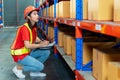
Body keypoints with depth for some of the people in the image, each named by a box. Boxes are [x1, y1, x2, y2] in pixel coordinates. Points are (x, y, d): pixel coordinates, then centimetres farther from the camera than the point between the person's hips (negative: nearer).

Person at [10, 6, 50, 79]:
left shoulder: (34, 27, 3)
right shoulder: (25, 28, -24)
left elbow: (36, 38, 11)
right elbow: (27, 45, -28)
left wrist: (42, 42, -10)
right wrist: (41, 45, -20)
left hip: (28, 52, 9)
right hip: (19, 54, -9)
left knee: (46, 52, 1)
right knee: (40, 66, -15)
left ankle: (33, 72, 9)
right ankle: (18, 68, -1)